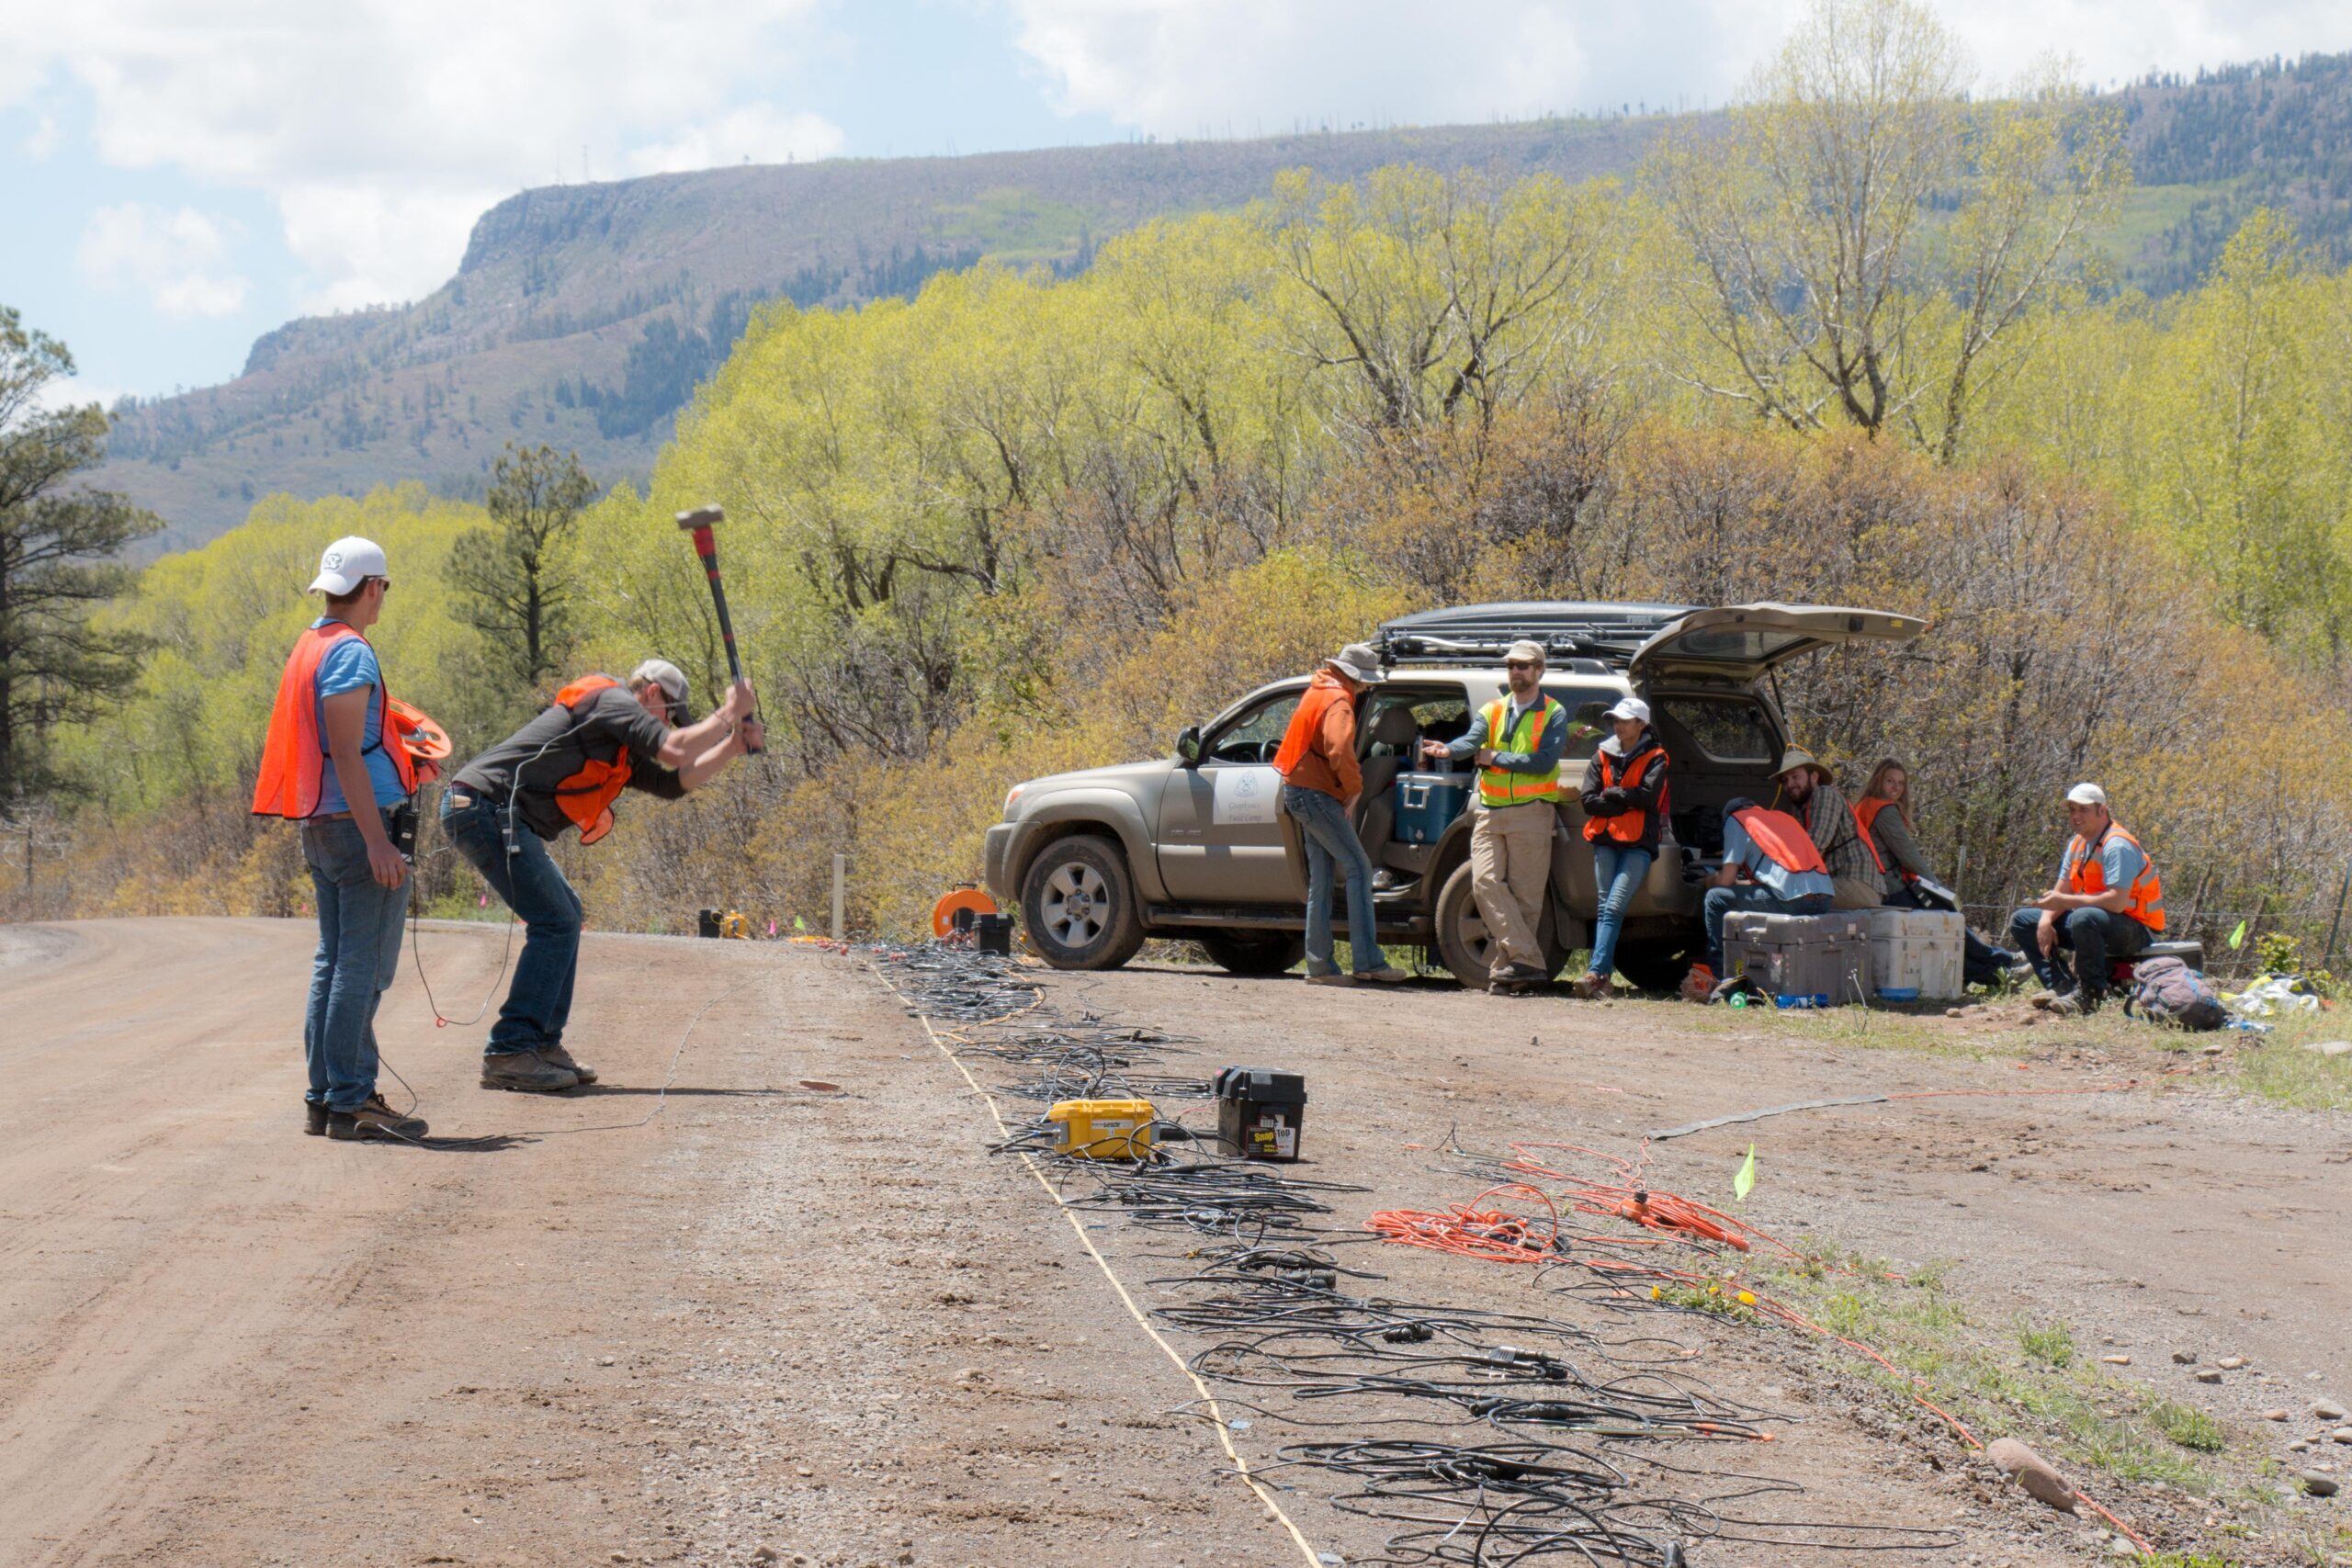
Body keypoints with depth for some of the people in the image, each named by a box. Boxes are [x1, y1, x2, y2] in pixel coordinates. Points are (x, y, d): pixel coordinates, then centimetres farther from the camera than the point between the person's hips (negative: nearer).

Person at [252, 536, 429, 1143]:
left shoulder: (308, 648, 16)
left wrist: (399, 760, 36)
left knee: (333, 961, 12)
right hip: (359, 819, -10)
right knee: (363, 966, -7)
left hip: (320, 822, 10)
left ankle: (322, 1095, 14)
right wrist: (378, 841, -23)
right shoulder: (351, 653, -13)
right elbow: (346, 754, -20)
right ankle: (350, 1102, -8)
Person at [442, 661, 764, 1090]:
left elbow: (676, 783, 28)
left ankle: (543, 1043, 15)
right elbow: (675, 750, -15)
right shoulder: (611, 700, -4)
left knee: (566, 915, 16)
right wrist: (728, 714, -2)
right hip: (485, 805, -11)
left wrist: (732, 746, 20)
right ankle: (508, 1052, -13)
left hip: (485, 814, 11)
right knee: (555, 923, -12)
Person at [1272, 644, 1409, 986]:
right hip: (1315, 794, -10)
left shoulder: (1319, 691, 17)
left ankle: (1320, 966, 11)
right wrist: (1355, 788, -14)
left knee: (1321, 879, 11)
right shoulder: (1338, 701, -15)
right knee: (1358, 868, -11)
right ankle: (1367, 961, -17)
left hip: (1300, 789, 10)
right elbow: (1339, 752, -29)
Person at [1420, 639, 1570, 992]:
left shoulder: (1553, 714, 4)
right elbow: (1471, 742, -5)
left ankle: (1505, 967, -1)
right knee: (1486, 882, -12)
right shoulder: (1492, 711, 15)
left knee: (1524, 894, -4)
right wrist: (1448, 750, -27)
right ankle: (1527, 960, -15)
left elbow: (1545, 761, -11)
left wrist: (1496, 758, -8)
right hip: (1489, 813, 4)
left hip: (1530, 814, -4)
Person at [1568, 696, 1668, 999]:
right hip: (1605, 841, 4)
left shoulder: (1654, 758, 4)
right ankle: (1604, 977, -6)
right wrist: (1626, 802, -5)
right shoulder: (1603, 757, 14)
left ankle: (1596, 973, -25)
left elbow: (1648, 795, -11)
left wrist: (1611, 794, -2)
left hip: (1638, 845, -4)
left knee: (1614, 907, -15)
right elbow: (1588, 800, 4)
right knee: (1606, 907, -3)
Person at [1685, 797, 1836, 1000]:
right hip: (1826, 899, 7)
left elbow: (1726, 880, 7)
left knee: (1715, 899, 7)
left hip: (1792, 899, -7)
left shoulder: (1736, 819, 11)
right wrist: (1745, 882, 45)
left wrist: (1711, 881, 28)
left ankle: (1717, 974, 7)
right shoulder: (1784, 817, 32)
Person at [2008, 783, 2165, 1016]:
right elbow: (2060, 892, 10)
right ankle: (2061, 987, -8)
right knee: (2022, 920, 6)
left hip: (2136, 930, -9)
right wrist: (2046, 921, -10)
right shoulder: (2078, 843, 8)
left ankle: (2092, 993, -23)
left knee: (2084, 918, -41)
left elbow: (2116, 902, -30)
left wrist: (2064, 901, -27)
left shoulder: (2117, 846, -20)